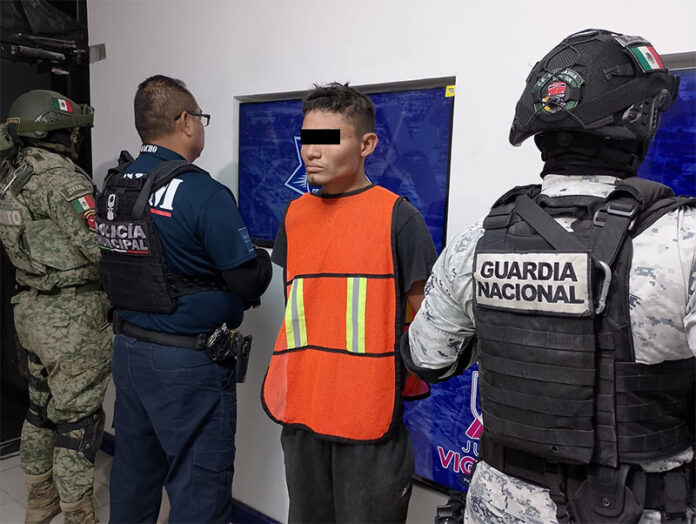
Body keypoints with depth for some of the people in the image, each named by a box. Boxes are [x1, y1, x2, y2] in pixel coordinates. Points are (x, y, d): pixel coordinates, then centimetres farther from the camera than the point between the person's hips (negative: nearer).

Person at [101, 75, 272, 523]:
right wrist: (263, 257, 2)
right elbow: (251, 282, -18)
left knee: (133, 477, 23)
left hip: (128, 348, 8)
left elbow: (121, 267, 10)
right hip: (189, 365, -7)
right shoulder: (202, 193, -19)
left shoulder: (114, 188, 3)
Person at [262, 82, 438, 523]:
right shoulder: (295, 215, 6)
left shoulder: (397, 217, -10)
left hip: (371, 418, -5)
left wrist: (402, 388, -7)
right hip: (301, 414, 5)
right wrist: (292, 378, 12)